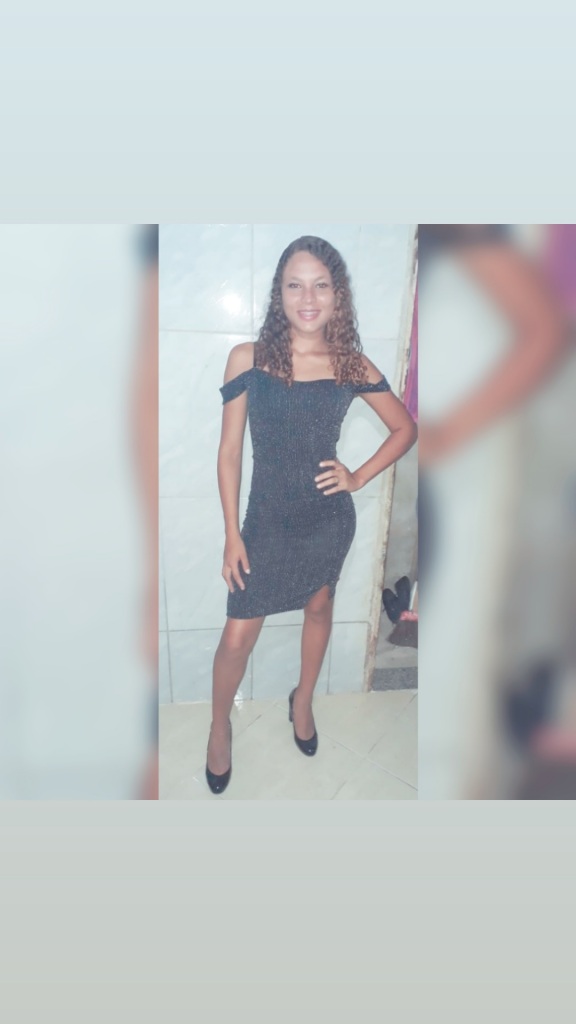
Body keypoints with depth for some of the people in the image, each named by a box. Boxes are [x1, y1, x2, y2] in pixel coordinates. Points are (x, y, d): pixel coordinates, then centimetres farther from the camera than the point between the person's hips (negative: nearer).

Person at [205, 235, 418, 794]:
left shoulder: (351, 365, -5)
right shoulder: (247, 358, -9)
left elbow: (405, 428, 7)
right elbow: (230, 450, -6)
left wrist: (359, 477, -5)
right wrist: (232, 534, -7)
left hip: (329, 518, 2)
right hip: (266, 519, -1)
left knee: (319, 608, 21)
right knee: (238, 636, 4)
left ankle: (303, 700, 49)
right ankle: (219, 726, 35)